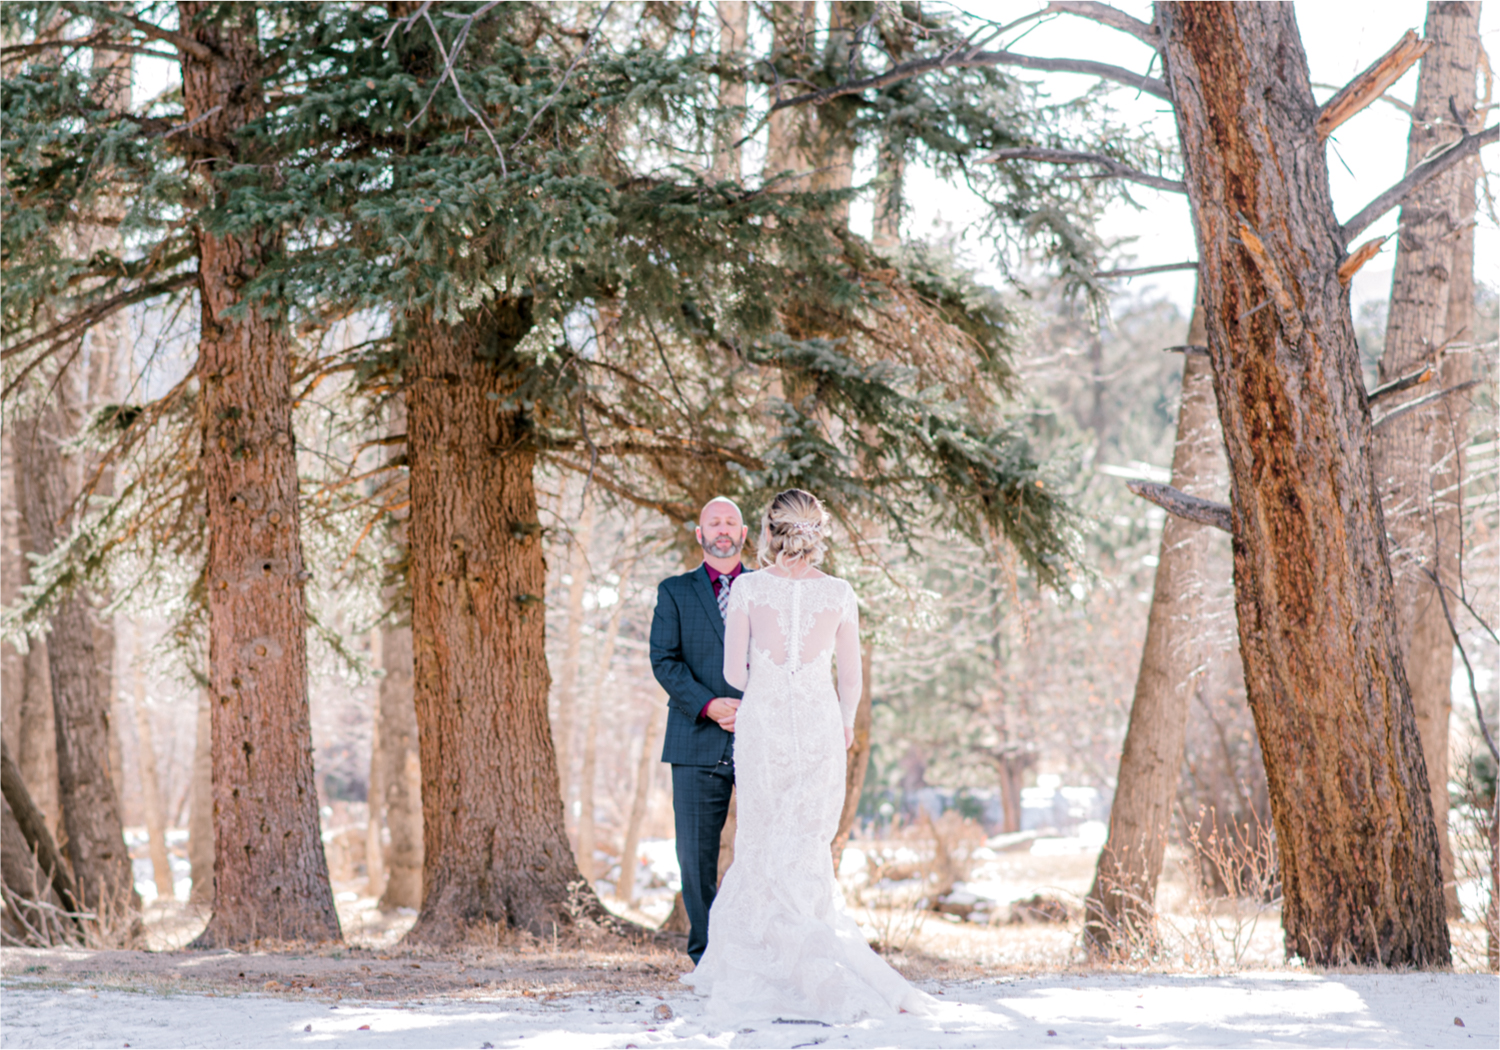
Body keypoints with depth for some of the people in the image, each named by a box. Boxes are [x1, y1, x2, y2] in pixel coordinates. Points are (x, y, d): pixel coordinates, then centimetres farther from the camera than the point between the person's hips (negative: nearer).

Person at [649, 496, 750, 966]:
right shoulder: (675, 592, 11)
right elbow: (663, 660, 1)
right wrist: (708, 705, -14)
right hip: (699, 744, 0)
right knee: (696, 856, -1)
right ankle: (708, 958, 7)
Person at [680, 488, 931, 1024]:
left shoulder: (748, 588, -5)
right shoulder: (838, 593, -1)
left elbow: (735, 673, -4)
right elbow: (851, 679, 5)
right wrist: (845, 723, 24)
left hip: (762, 722, -1)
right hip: (819, 724, 1)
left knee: (766, 847, 8)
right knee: (809, 849, 9)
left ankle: (771, 970, 5)